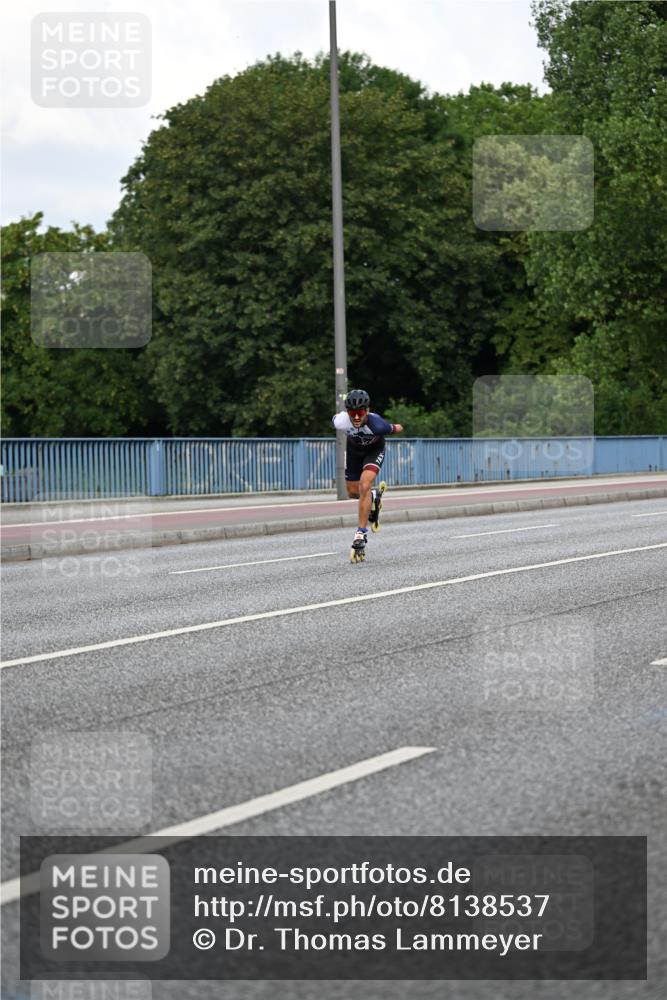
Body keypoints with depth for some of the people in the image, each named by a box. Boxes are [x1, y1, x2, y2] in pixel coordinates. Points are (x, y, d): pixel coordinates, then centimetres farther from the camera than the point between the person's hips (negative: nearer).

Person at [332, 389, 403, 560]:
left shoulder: (376, 424, -42)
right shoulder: (341, 421, -36)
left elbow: (397, 429, -19)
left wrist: (397, 428, 4)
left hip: (374, 449, -4)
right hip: (354, 448, 4)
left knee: (364, 486, -23)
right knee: (353, 492, 12)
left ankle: (361, 533, -15)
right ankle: (374, 495, 48)